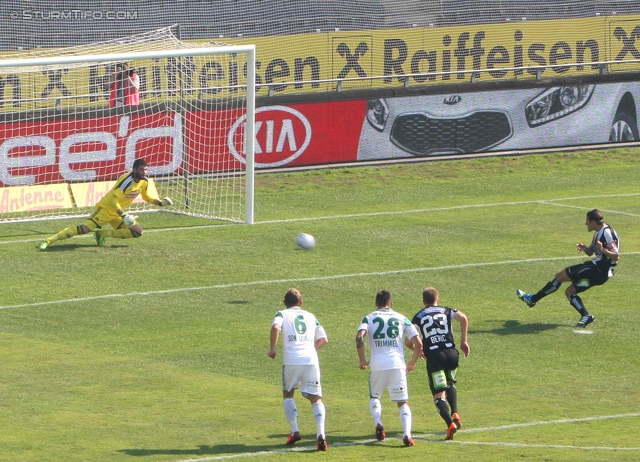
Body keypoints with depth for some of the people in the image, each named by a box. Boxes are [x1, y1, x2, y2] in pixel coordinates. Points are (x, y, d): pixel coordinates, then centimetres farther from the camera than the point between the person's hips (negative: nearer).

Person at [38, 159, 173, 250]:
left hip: (117, 213, 8)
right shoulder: (127, 180, -25)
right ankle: (49, 241, -21)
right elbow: (113, 200, -32)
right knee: (85, 228, -22)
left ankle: (102, 234, 1)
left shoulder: (144, 182, 1)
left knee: (137, 231, -2)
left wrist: (161, 203, 4)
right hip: (105, 209, -8)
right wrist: (124, 216, -40)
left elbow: (147, 197, 21)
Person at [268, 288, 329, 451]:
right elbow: (324, 339, 19)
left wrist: (272, 348, -2)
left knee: (288, 394, 21)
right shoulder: (310, 316, 22)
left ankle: (294, 431, 9)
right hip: (311, 360, 2)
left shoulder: (282, 314, 11)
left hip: (291, 360, -2)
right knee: (316, 398, 6)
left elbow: (275, 327, -11)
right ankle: (320, 435, -14)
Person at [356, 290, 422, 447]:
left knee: (374, 397, 24)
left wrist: (362, 360, -1)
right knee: (403, 403, 8)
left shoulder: (369, 318, 9)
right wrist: (412, 363, 20)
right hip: (397, 365, 0)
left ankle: (378, 423, -3)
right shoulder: (401, 318, 13)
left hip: (377, 365, 0)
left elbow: (359, 337, -10)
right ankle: (407, 434, -15)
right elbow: (418, 343, 7)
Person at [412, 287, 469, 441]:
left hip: (433, 356, -2)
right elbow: (463, 318, -4)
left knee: (439, 395, -4)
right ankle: (454, 413, 13)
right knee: (450, 383, 31)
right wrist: (464, 340, 4)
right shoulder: (447, 311, 17)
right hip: (451, 352, 2)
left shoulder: (418, 317, 14)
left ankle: (450, 423, -25)